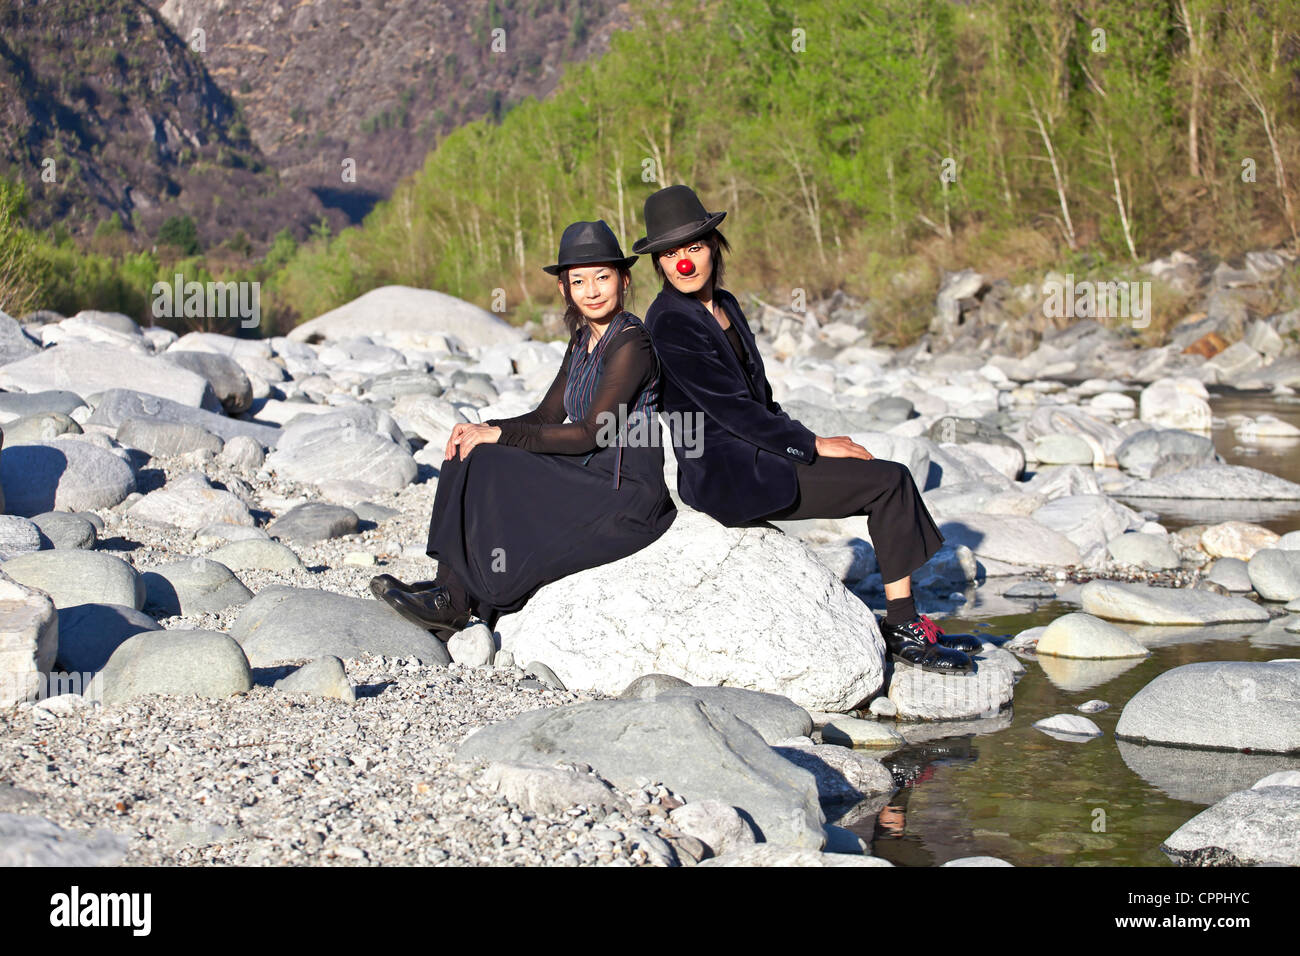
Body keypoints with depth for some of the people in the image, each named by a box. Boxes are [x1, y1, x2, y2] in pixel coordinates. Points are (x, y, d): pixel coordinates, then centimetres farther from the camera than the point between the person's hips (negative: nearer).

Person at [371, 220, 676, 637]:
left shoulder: (631, 343, -14)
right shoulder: (583, 341, 14)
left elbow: (589, 432, -19)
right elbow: (545, 417, 12)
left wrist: (501, 435, -15)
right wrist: (482, 430, -5)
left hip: (628, 498, -9)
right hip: (591, 481, 9)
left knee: (487, 468, -17)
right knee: (471, 458, -5)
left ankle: (454, 601, -7)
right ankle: (450, 593, -12)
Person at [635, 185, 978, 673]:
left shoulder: (725, 305, 14)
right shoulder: (669, 323, -15)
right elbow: (729, 409, -17)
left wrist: (809, 440, 4)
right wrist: (813, 446, -13)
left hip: (754, 451, 9)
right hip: (727, 474, -9)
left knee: (889, 479, 0)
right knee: (890, 482, -11)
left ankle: (907, 624, 0)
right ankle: (903, 627, -6)